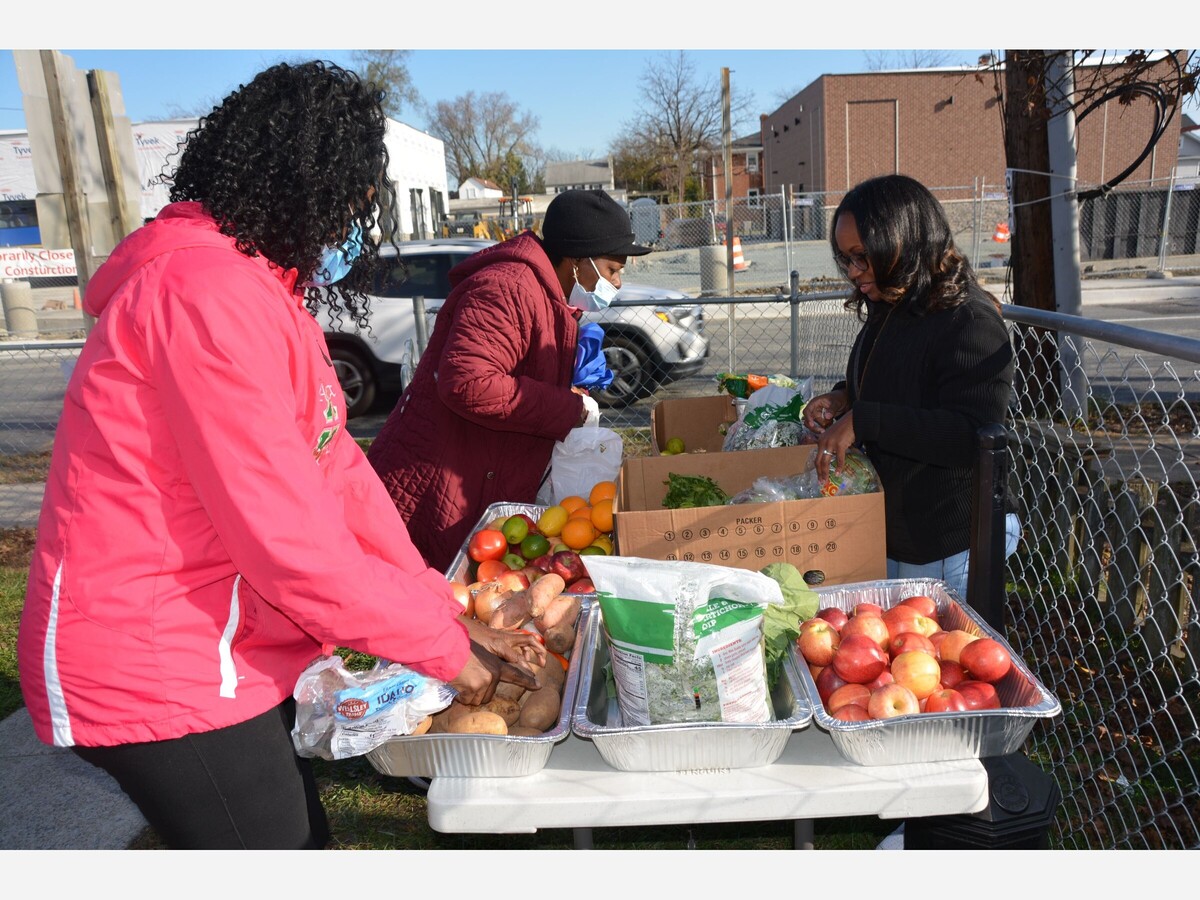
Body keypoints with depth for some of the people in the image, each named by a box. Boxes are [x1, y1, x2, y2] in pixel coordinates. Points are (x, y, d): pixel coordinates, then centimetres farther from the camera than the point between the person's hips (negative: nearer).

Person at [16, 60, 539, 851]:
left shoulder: (265, 290, 10)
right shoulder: (209, 290, -23)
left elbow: (338, 473, 5)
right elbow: (287, 539, -27)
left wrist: (445, 613, 0)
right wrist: (444, 645, -15)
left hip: (227, 657, 10)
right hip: (156, 675, -9)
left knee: (304, 833, 22)